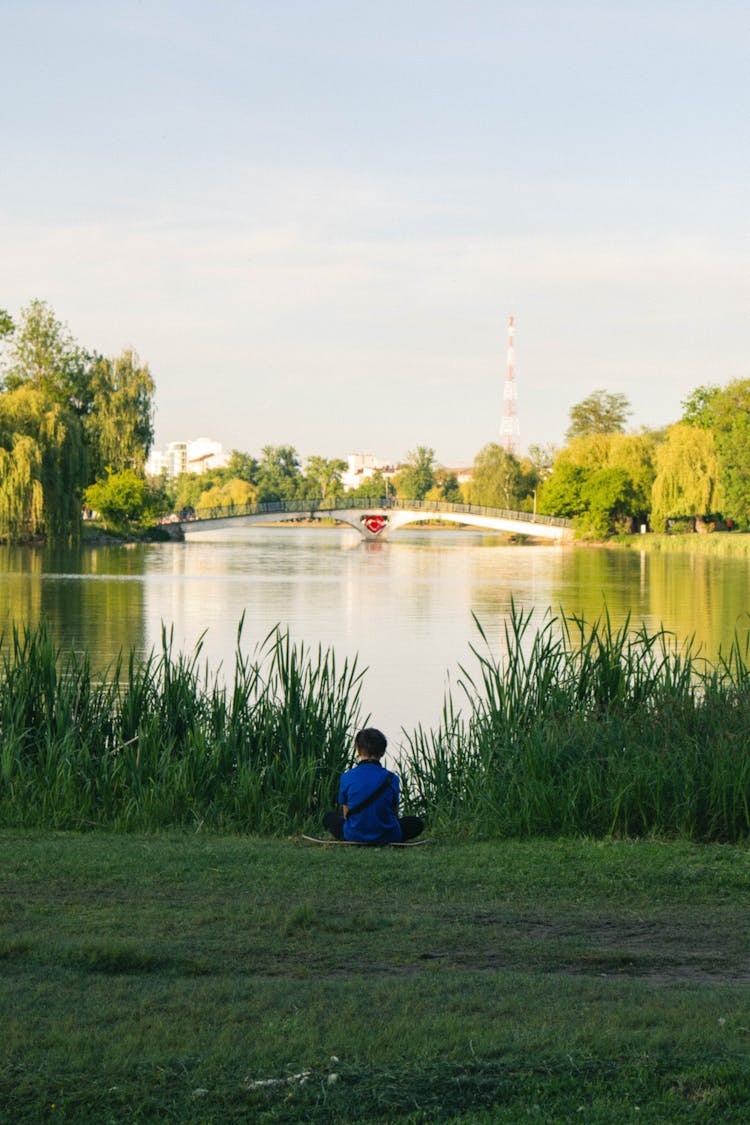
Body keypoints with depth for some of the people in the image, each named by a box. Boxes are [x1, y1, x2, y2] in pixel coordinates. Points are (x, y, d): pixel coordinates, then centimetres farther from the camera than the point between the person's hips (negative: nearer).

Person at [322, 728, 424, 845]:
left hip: (354, 836, -1)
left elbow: (346, 814, 0)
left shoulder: (347, 778, -9)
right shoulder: (391, 779, -9)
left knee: (328, 817, 28)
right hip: (387, 837, 1)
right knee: (417, 823, 26)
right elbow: (395, 812, 1)